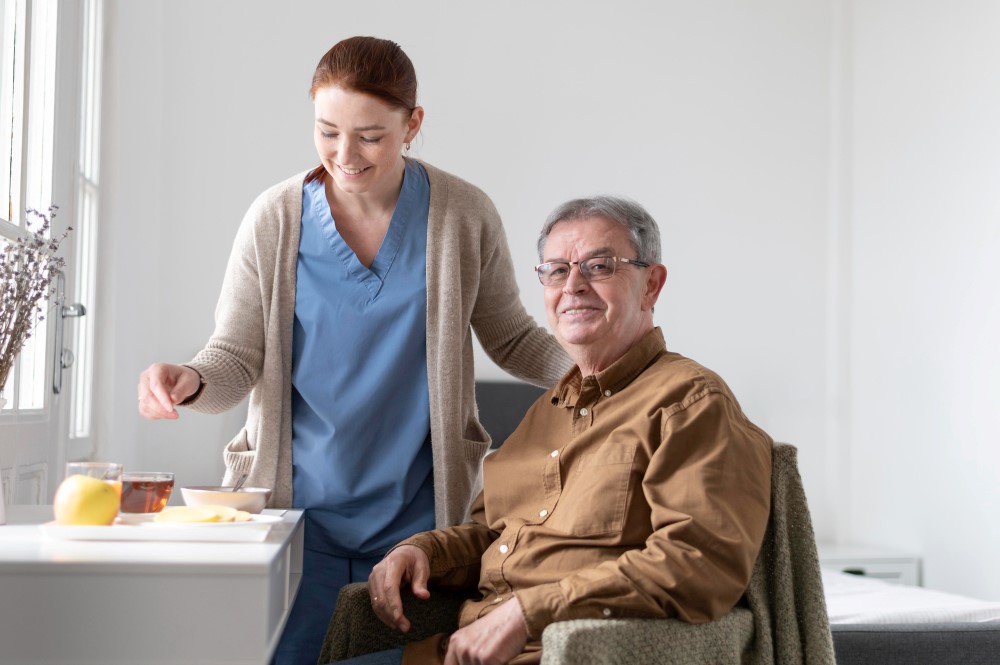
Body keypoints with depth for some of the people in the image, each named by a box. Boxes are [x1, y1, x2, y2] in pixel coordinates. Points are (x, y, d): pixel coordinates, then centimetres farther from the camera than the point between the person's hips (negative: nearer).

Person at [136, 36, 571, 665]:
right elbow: (237, 358, -1)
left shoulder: (465, 216, -4)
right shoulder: (274, 219, -4)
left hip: (416, 514, 0)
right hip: (297, 507, 0)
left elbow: (512, 339, 8)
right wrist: (190, 380, -24)